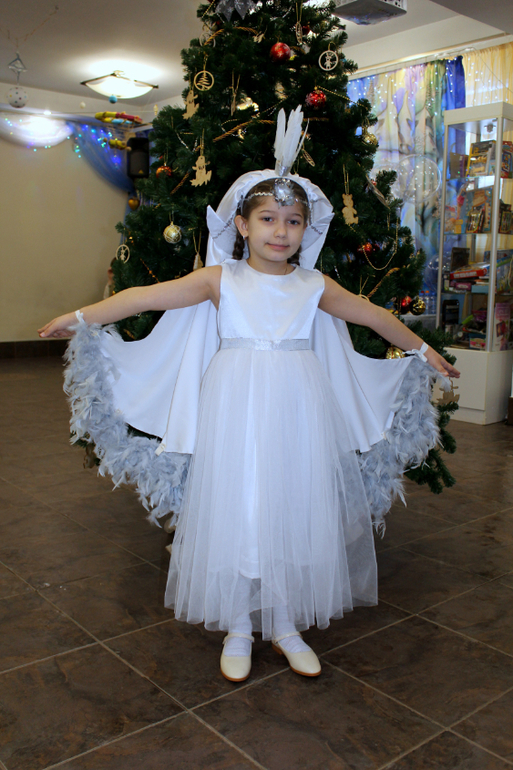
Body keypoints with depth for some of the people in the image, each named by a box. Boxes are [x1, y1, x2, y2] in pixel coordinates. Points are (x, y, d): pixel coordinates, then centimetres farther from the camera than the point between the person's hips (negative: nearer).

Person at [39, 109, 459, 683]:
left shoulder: (315, 286, 7)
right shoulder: (221, 280, 0)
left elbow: (373, 315, 17)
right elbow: (151, 295, -4)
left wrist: (422, 349, 25)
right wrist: (82, 316, -7)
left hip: (297, 414, 2)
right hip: (236, 413, -2)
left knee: (294, 511, 7)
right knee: (235, 511, 3)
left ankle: (285, 625, 27)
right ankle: (237, 629, 22)